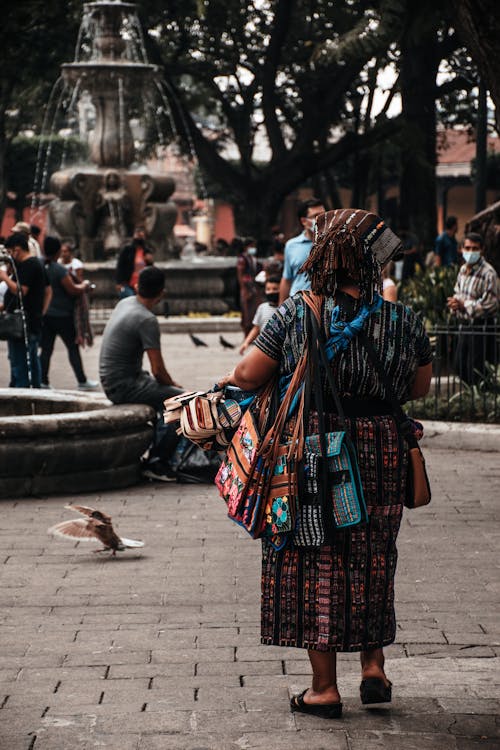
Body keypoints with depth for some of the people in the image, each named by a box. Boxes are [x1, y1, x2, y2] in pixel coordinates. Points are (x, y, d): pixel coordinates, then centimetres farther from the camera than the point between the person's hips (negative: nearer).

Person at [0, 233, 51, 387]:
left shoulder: (26, 266, -14)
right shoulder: (37, 264, 18)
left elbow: (20, 291, -24)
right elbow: (48, 291, 23)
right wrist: (41, 311, 19)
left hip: (22, 324, -11)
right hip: (35, 323, 11)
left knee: (19, 363, -9)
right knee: (33, 361, 16)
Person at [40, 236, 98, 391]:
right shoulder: (59, 270, -18)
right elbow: (73, 290, -16)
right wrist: (84, 286, 5)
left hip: (44, 313, 6)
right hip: (61, 315, -6)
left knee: (46, 349, 8)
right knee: (73, 348, 5)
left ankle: (43, 381, 5)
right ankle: (82, 381, 10)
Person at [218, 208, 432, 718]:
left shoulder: (295, 314, -11)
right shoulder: (403, 321, -5)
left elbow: (250, 376, -6)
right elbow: (420, 388, 9)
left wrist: (228, 378, 16)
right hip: (381, 454, 2)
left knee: (315, 563, 8)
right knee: (371, 560, 21)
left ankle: (324, 686, 11)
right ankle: (373, 662, 19)